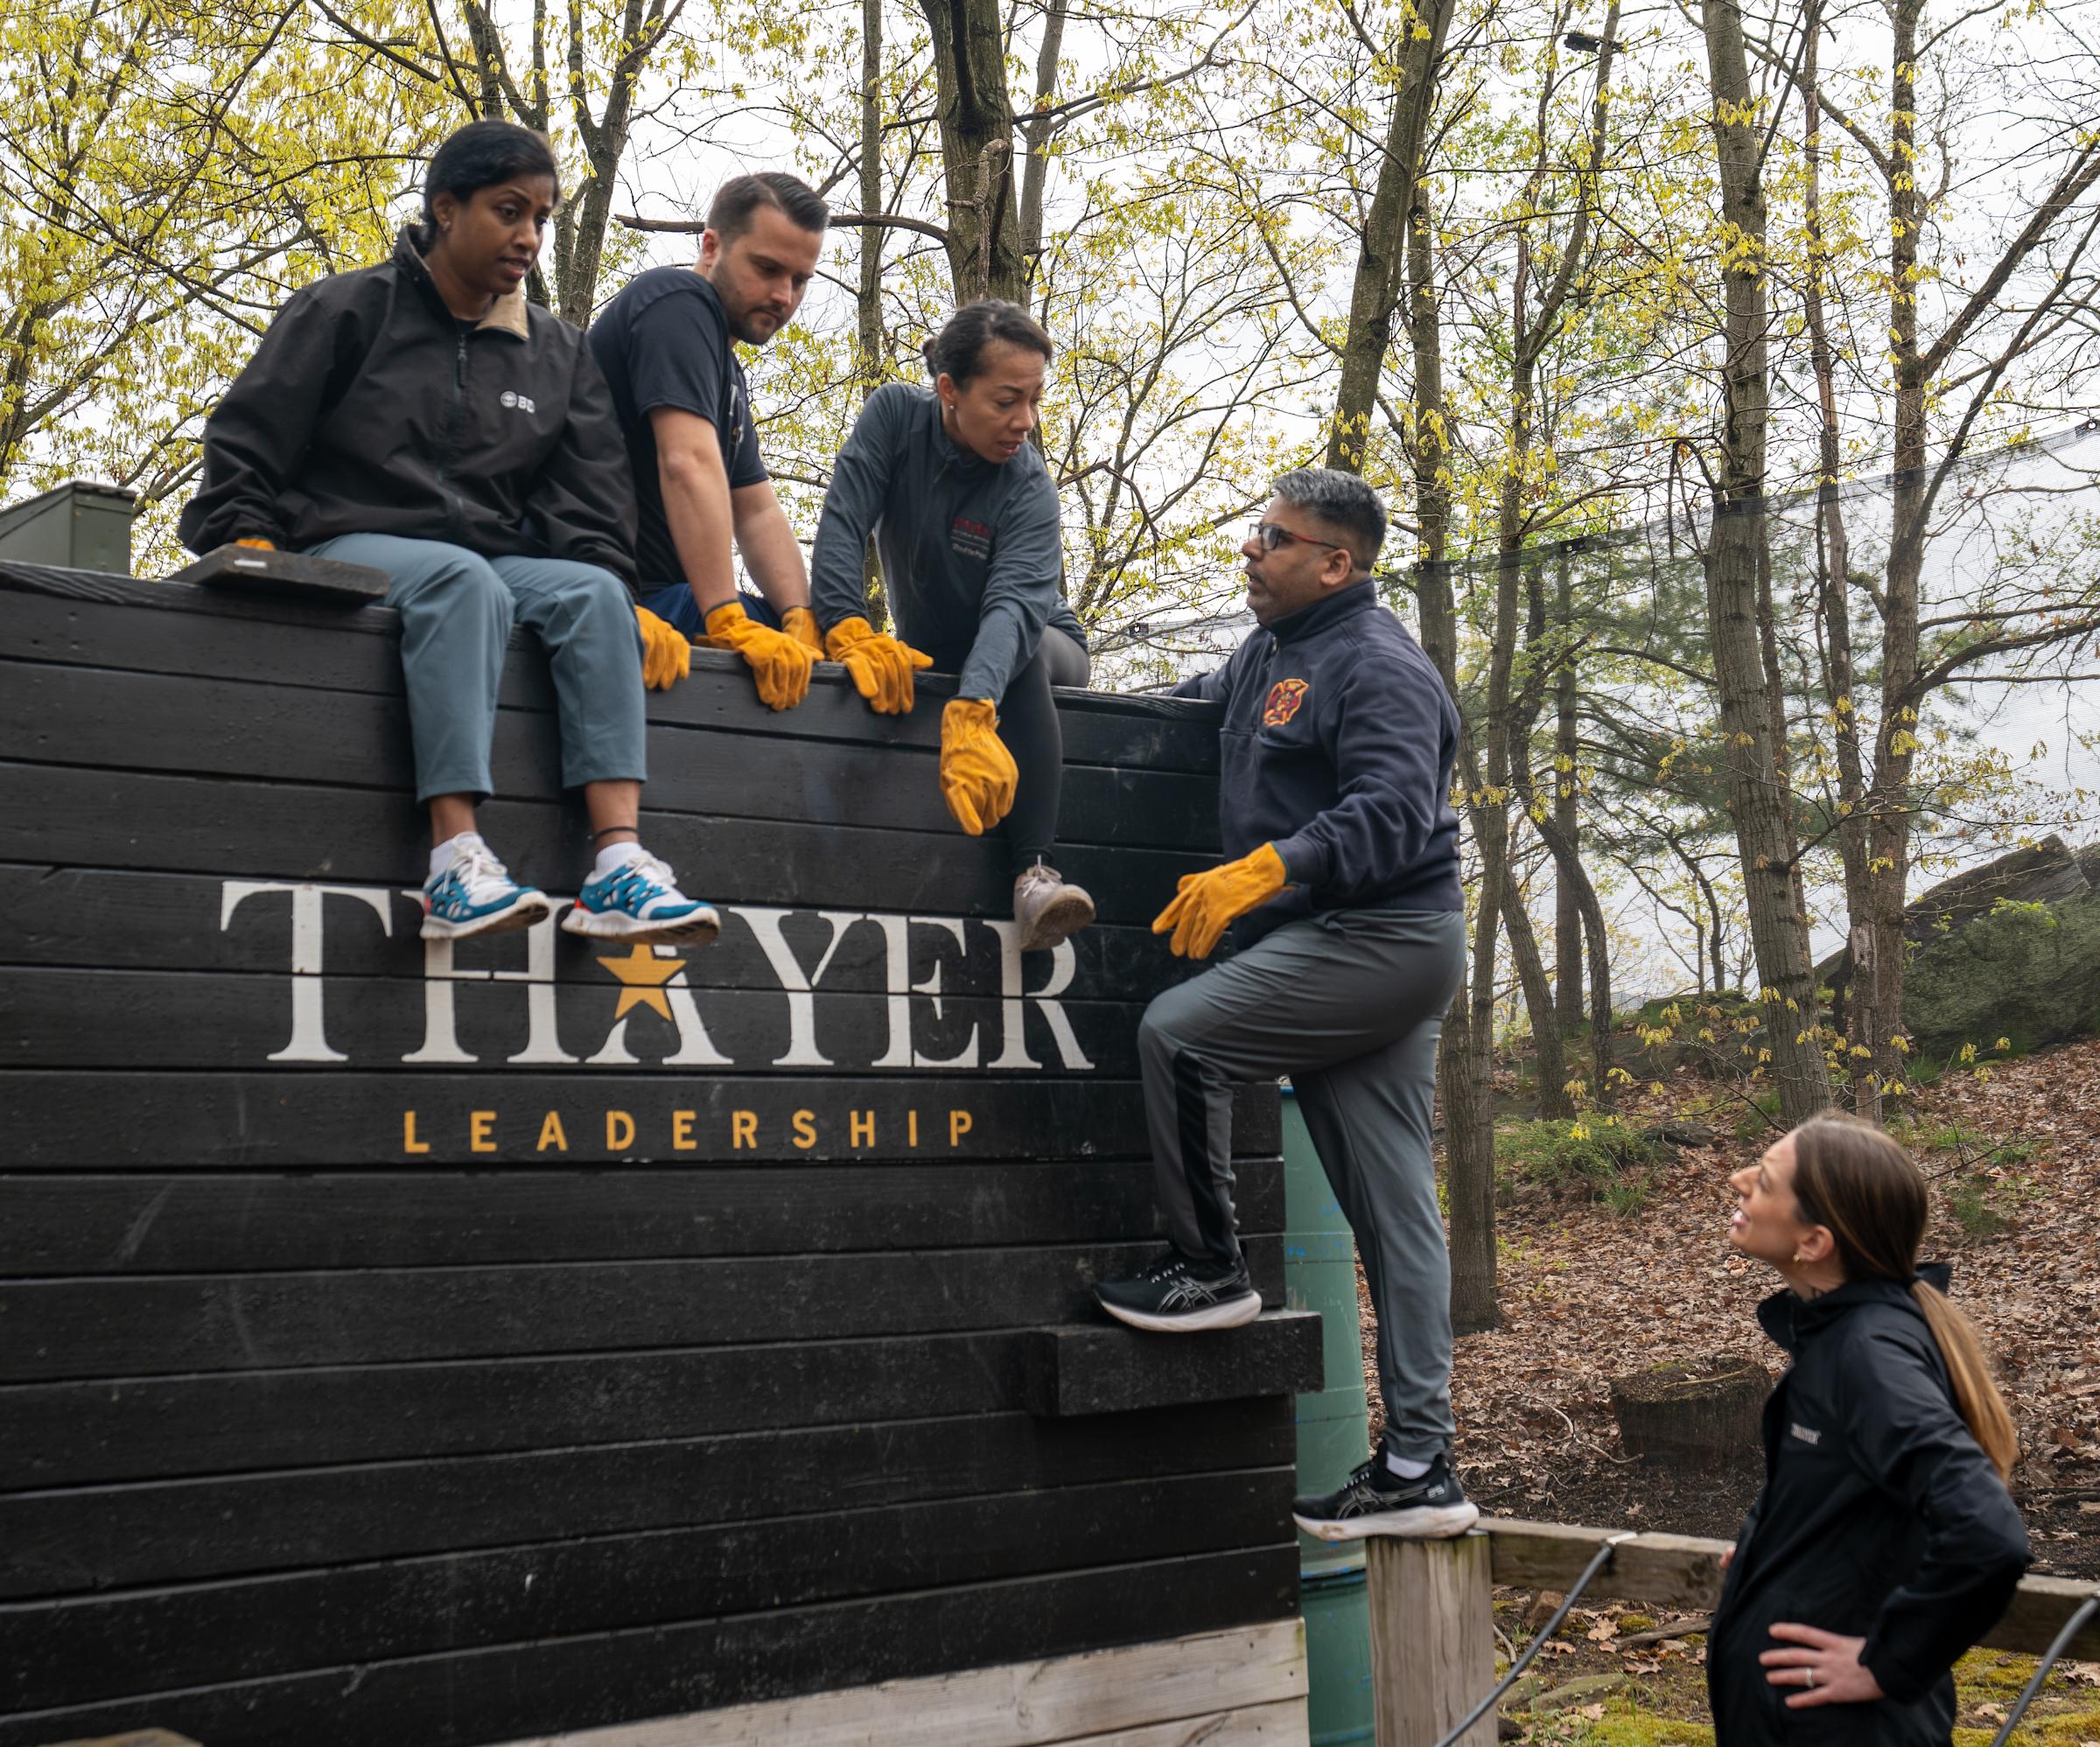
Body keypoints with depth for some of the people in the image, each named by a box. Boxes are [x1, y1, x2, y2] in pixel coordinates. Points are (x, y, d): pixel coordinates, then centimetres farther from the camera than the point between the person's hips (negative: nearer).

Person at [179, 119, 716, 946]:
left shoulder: (559, 353, 18)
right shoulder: (346, 311, 5)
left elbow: (589, 503, 11)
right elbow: (245, 443, 2)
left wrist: (615, 587, -7)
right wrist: (247, 542, -15)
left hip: (491, 560, 4)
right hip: (348, 548, -4)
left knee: (591, 591, -28)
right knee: (463, 581, -38)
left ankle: (620, 864, -43)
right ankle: (457, 864, -49)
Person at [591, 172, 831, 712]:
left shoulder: (728, 373, 23)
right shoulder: (678, 303, -8)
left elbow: (757, 510, 15)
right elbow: (688, 465, -22)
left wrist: (801, 622, -3)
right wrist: (731, 622, -29)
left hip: (662, 595, 10)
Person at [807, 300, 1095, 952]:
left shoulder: (1028, 488, -26)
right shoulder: (897, 414, -17)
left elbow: (1014, 604, -42)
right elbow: (843, 523, -24)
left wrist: (970, 717, -61)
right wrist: (848, 630, -43)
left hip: (1038, 654, -3)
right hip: (928, 652, 3)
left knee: (1020, 655, -37)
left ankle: (1035, 874, -46)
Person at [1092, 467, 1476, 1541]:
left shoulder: (1378, 665, -10)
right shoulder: (1269, 657, 19)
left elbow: (1391, 810, -25)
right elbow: (1186, 709, 37)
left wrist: (1262, 872, -37)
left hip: (1380, 935, -9)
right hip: (1343, 947, 9)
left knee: (1177, 1033, -15)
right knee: (1391, 1205, 6)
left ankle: (1209, 1267, 1)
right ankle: (1418, 1465, 7)